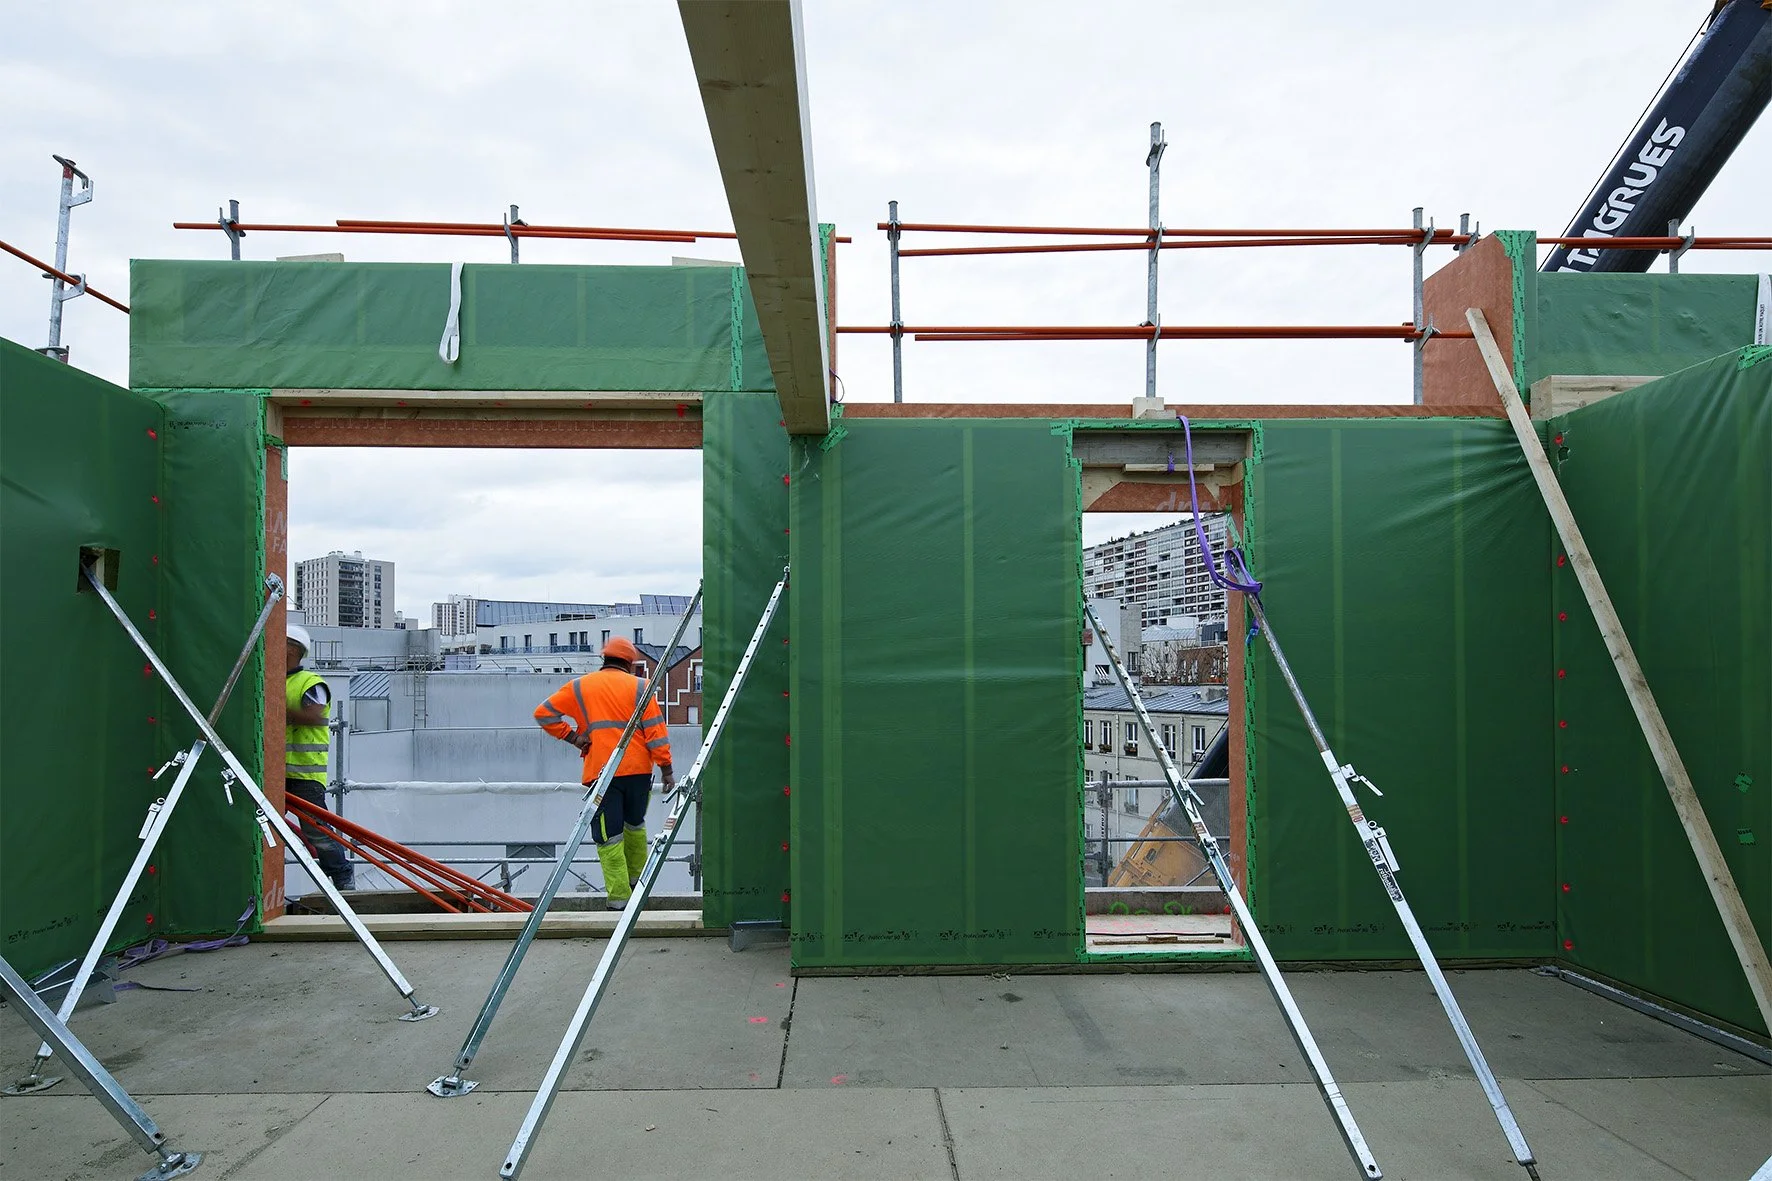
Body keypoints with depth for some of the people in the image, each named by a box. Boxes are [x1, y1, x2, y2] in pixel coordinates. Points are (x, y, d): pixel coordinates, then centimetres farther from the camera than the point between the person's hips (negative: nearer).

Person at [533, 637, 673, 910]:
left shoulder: (579, 687, 10)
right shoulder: (639, 687, 5)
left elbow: (543, 714, 7)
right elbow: (655, 731, -1)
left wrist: (571, 736, 6)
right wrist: (666, 770, 1)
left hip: (600, 772, -1)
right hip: (638, 768, 1)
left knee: (609, 836, 1)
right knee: (635, 825, 24)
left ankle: (619, 896, -3)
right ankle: (636, 880, 34)